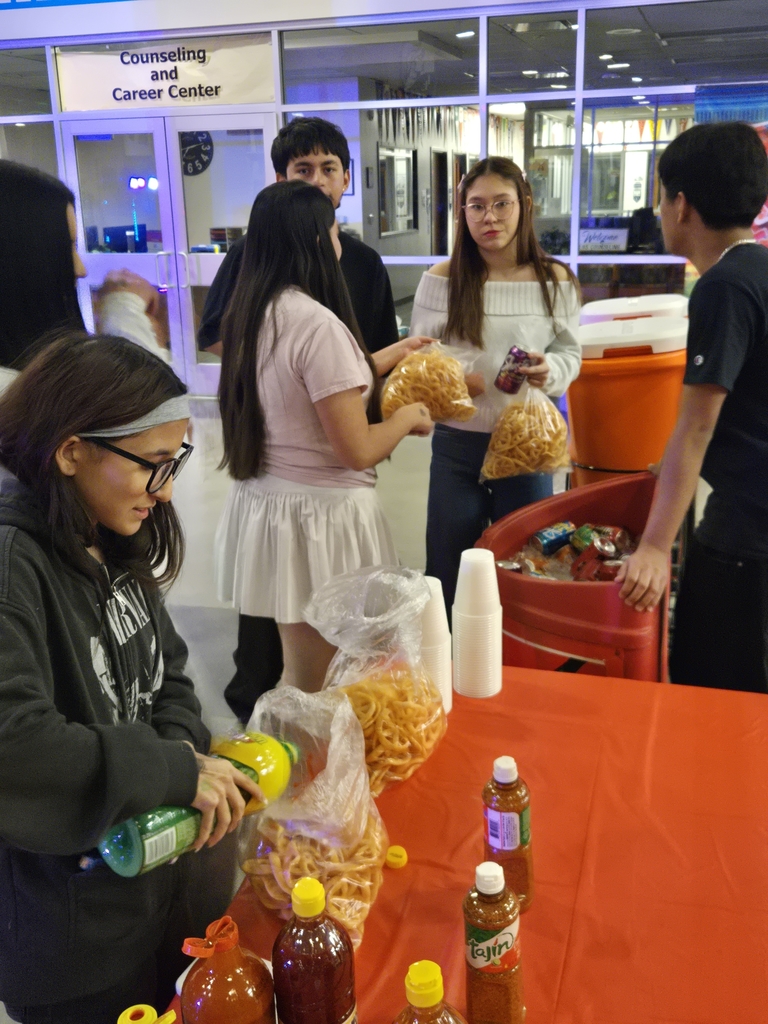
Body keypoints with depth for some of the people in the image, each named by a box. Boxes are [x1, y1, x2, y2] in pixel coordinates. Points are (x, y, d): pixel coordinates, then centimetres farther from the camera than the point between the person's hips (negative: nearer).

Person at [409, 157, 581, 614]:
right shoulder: (440, 279, -2)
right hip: (457, 441, 0)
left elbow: (570, 353, 5)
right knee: (447, 574, 12)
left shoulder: (554, 280, -2)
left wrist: (550, 371, -17)